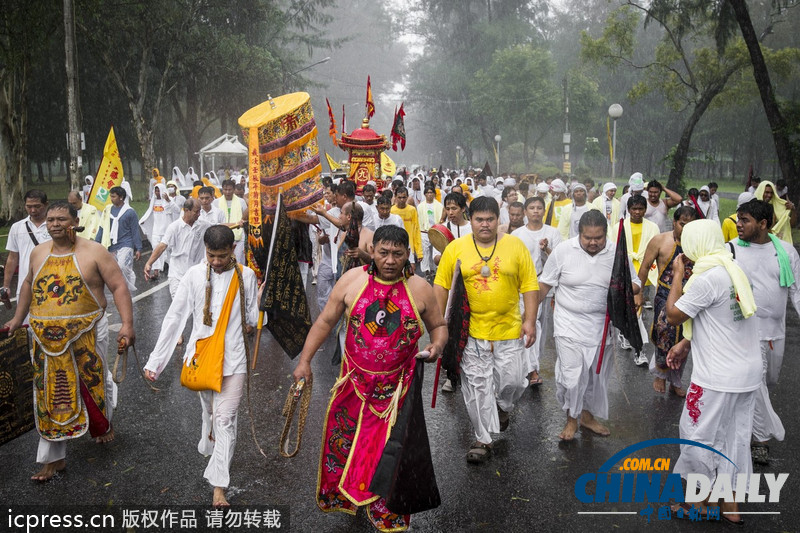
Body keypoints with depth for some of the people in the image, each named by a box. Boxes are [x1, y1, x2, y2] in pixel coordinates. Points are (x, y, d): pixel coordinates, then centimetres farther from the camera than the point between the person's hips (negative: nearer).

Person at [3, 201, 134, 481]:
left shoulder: (94, 252, -8)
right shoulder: (38, 253, 7)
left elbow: (119, 287, -10)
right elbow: (29, 284, 24)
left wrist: (127, 324, -19)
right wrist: (17, 318, 23)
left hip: (87, 334, -3)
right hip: (47, 337, 3)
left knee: (95, 383, 14)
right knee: (51, 394, 5)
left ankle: (104, 425, 45)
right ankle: (54, 457, 15)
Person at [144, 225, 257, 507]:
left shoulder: (246, 276, -2)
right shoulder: (194, 275, -3)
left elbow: (253, 317, 11)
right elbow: (174, 318, -3)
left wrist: (249, 325, -10)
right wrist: (154, 361, -5)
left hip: (233, 359, -1)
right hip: (201, 355, 1)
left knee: (225, 419, -4)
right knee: (209, 410, 17)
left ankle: (219, 486, -2)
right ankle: (210, 447, 45)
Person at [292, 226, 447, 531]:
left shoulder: (419, 288, -6)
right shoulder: (352, 280, -6)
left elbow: (438, 325, 7)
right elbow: (325, 322, 0)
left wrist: (437, 345, -15)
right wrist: (305, 360, -3)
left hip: (396, 387, -1)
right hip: (354, 381, 1)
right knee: (343, 439, 13)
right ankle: (342, 496, 40)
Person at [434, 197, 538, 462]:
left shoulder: (515, 245, 1)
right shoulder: (455, 248, 0)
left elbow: (529, 285, 2)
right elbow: (441, 286, 2)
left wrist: (530, 321, -4)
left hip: (509, 330, 1)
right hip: (470, 331, 0)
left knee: (512, 380, 4)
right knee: (476, 386, 4)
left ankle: (503, 405, 40)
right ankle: (483, 440, 20)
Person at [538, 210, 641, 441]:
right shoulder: (563, 251, -9)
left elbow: (635, 284, 5)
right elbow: (543, 285, -2)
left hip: (602, 325, 3)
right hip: (570, 325, -3)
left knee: (597, 376, 16)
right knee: (572, 376, -9)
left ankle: (588, 415, 38)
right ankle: (571, 419, 15)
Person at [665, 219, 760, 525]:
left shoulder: (706, 279, -21)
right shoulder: (734, 271, 8)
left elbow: (673, 316, -12)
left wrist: (678, 275, -5)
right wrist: (685, 345, 14)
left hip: (718, 378, -9)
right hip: (748, 373, 9)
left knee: (699, 436, 8)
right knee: (733, 438, 16)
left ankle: (700, 502, 21)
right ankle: (730, 506, 27)